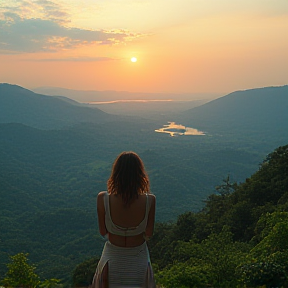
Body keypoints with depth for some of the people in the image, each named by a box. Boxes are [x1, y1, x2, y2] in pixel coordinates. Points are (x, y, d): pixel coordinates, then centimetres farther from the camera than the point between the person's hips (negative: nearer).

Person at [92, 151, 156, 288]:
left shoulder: (103, 199, -24)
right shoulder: (149, 200, -23)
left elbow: (103, 232, -10)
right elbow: (149, 233, -10)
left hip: (112, 259, 0)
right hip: (139, 260, 0)